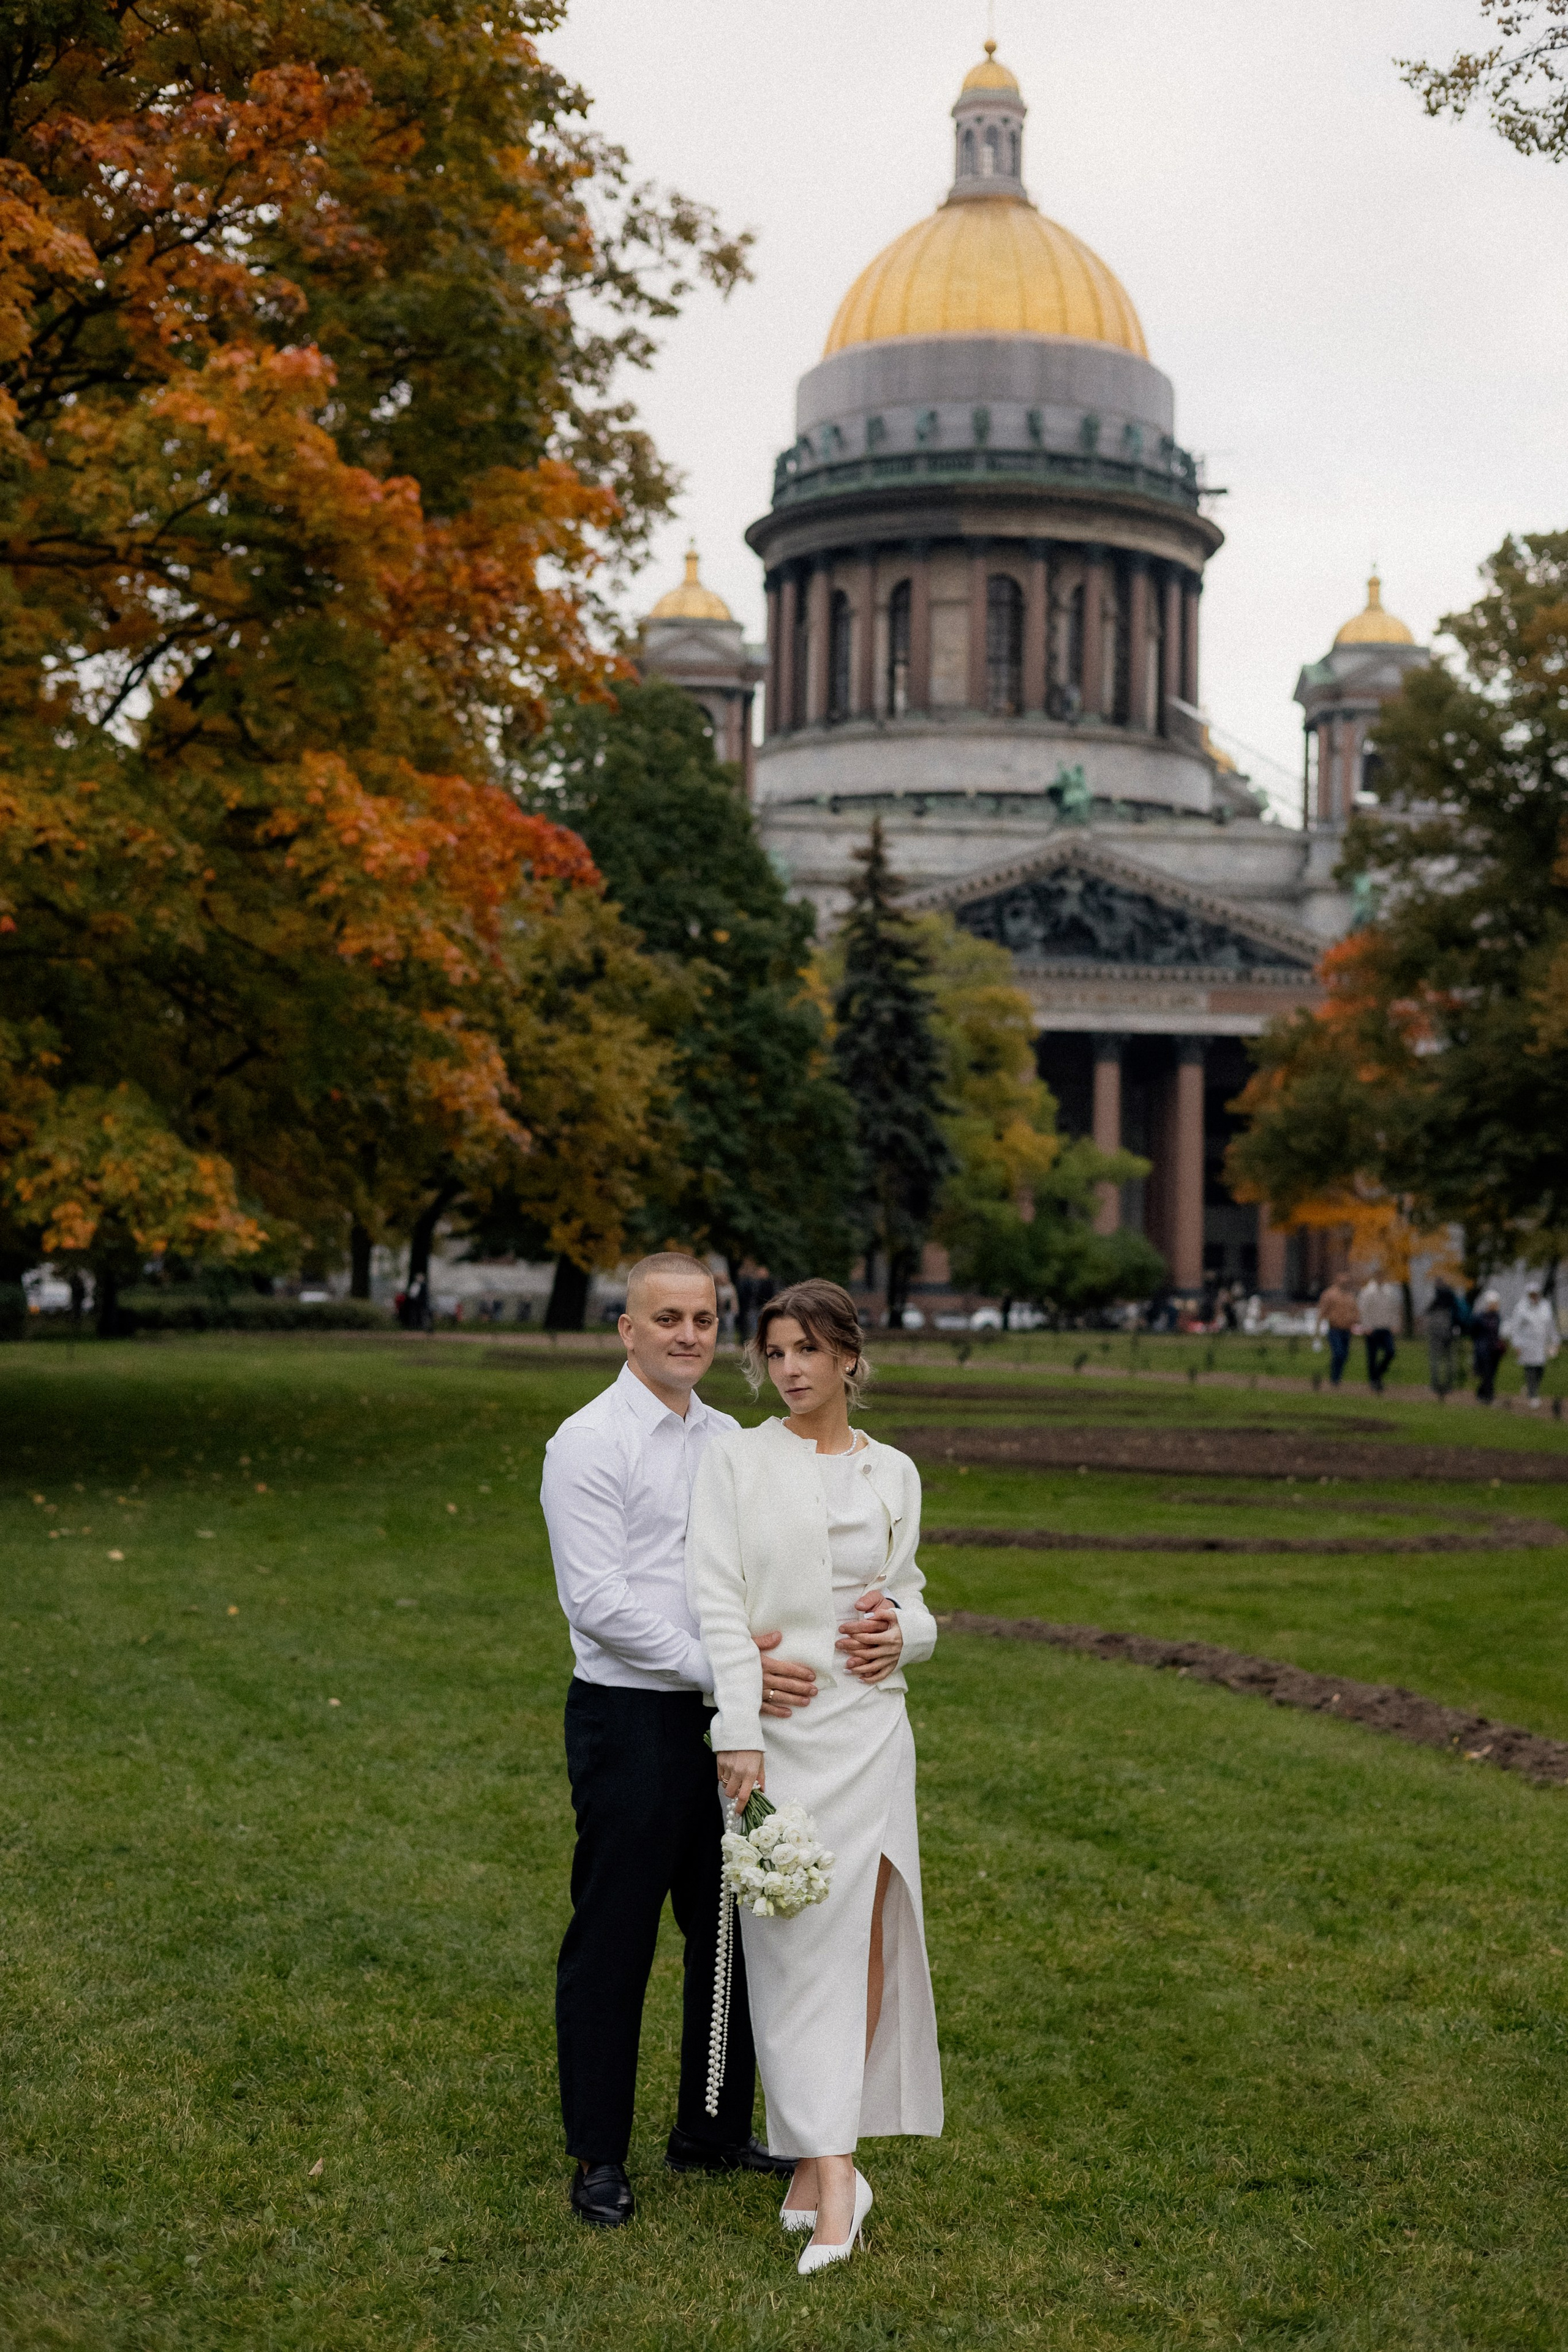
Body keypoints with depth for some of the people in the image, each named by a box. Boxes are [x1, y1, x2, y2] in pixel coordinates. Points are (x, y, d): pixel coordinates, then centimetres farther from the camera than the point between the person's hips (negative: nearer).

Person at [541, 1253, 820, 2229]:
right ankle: (601, 2157, 17)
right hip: (631, 1719, -7)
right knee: (613, 1940, 3)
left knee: (733, 1930, 14)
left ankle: (715, 2130, 30)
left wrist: (760, 1642, -7)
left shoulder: (729, 1440, 11)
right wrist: (725, 1668, -21)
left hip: (726, 1717, 7)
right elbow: (600, 1603, -17)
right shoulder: (591, 1443, -10)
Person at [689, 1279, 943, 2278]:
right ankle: (833, 2177, -3)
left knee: (860, 1936, 1)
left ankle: (817, 2160, 12)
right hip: (775, 1730, -3)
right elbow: (719, 1605, -7)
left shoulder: (894, 1474, 9)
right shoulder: (738, 1460, 0)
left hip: (867, 1726, 3)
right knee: (795, 1942, -4)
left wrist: (903, 1633, -6)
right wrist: (739, 1734, -16)